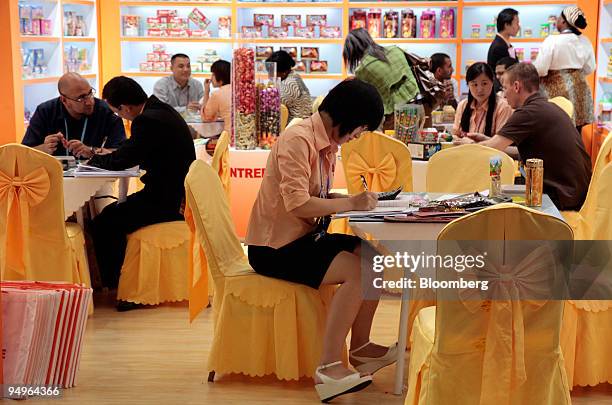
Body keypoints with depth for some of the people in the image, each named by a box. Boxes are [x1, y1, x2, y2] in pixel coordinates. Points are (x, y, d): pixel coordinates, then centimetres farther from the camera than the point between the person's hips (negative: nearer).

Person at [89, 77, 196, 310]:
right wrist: (104, 157, 10)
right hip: (174, 193, 11)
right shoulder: (161, 110, 10)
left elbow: (119, 162, -18)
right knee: (112, 211, 19)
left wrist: (94, 159, 2)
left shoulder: (148, 121, -21)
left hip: (168, 201, -11)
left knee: (104, 225, -10)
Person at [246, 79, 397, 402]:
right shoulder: (298, 140, -19)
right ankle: (329, 367, -20)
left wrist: (354, 199, -5)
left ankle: (359, 347, 8)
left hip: (304, 237, 9)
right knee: (357, 271, -23)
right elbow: (297, 204, -27)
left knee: (375, 258, -3)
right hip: (275, 247, -9)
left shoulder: (327, 143, 11)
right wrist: (350, 203, -20)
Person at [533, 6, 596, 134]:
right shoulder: (585, 42, 4)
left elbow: (540, 69, -15)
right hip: (579, 89, 6)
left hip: (557, 90, -6)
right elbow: (589, 69, 11)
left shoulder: (552, 40, -14)